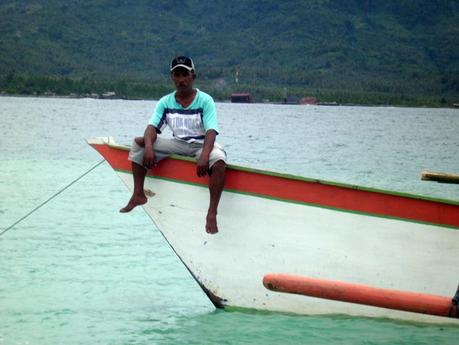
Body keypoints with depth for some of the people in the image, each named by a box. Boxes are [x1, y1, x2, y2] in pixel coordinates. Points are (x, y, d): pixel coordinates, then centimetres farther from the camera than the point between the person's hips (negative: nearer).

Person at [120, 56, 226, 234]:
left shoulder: (205, 100, -9)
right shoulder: (166, 102, 2)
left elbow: (211, 131, -20)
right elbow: (152, 127, -8)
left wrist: (204, 156, -39)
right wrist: (149, 147, -31)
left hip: (201, 145, -4)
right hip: (177, 144, 4)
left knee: (219, 159, -38)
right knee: (139, 143, -12)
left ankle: (212, 213, -36)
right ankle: (138, 195, -11)